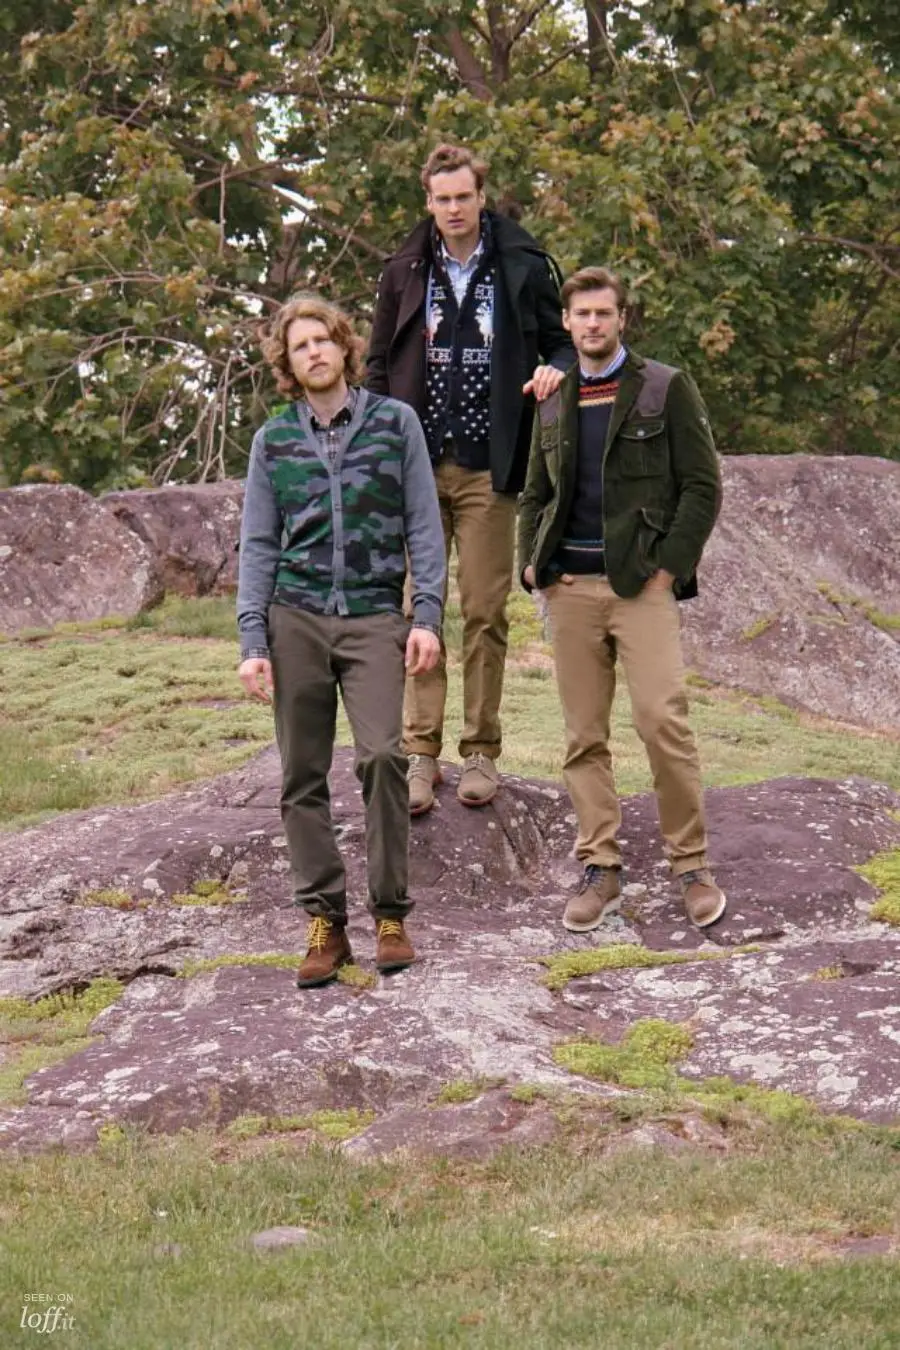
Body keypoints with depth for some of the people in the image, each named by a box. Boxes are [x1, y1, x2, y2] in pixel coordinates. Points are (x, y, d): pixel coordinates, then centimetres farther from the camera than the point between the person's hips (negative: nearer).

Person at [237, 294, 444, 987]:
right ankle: (325, 923, 7)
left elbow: (424, 527, 5)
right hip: (296, 618, 2)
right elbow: (258, 545, 10)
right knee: (304, 776, 1)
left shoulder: (394, 422, 6)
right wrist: (253, 641, 1)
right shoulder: (273, 440, 10)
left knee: (382, 754, -19)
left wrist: (428, 615, -5)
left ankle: (391, 916, -9)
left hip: (374, 617, -2)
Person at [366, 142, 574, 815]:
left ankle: (480, 752, 8)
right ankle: (422, 753, 2)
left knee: (486, 612, 1)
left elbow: (561, 341, 13)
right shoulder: (404, 272, 8)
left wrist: (554, 369, -11)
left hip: (488, 468, -1)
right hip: (417, 467, 1)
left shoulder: (523, 267, 3)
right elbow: (379, 365, 14)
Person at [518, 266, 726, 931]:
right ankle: (600, 870, 7)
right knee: (584, 737, 3)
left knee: (662, 719, -14)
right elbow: (536, 494, 24)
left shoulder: (667, 388, 3)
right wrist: (532, 562, 8)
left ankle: (692, 865, -4)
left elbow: (702, 486, 0)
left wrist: (669, 567, -9)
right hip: (571, 588, 4)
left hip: (642, 583, -4)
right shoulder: (554, 404, 16)